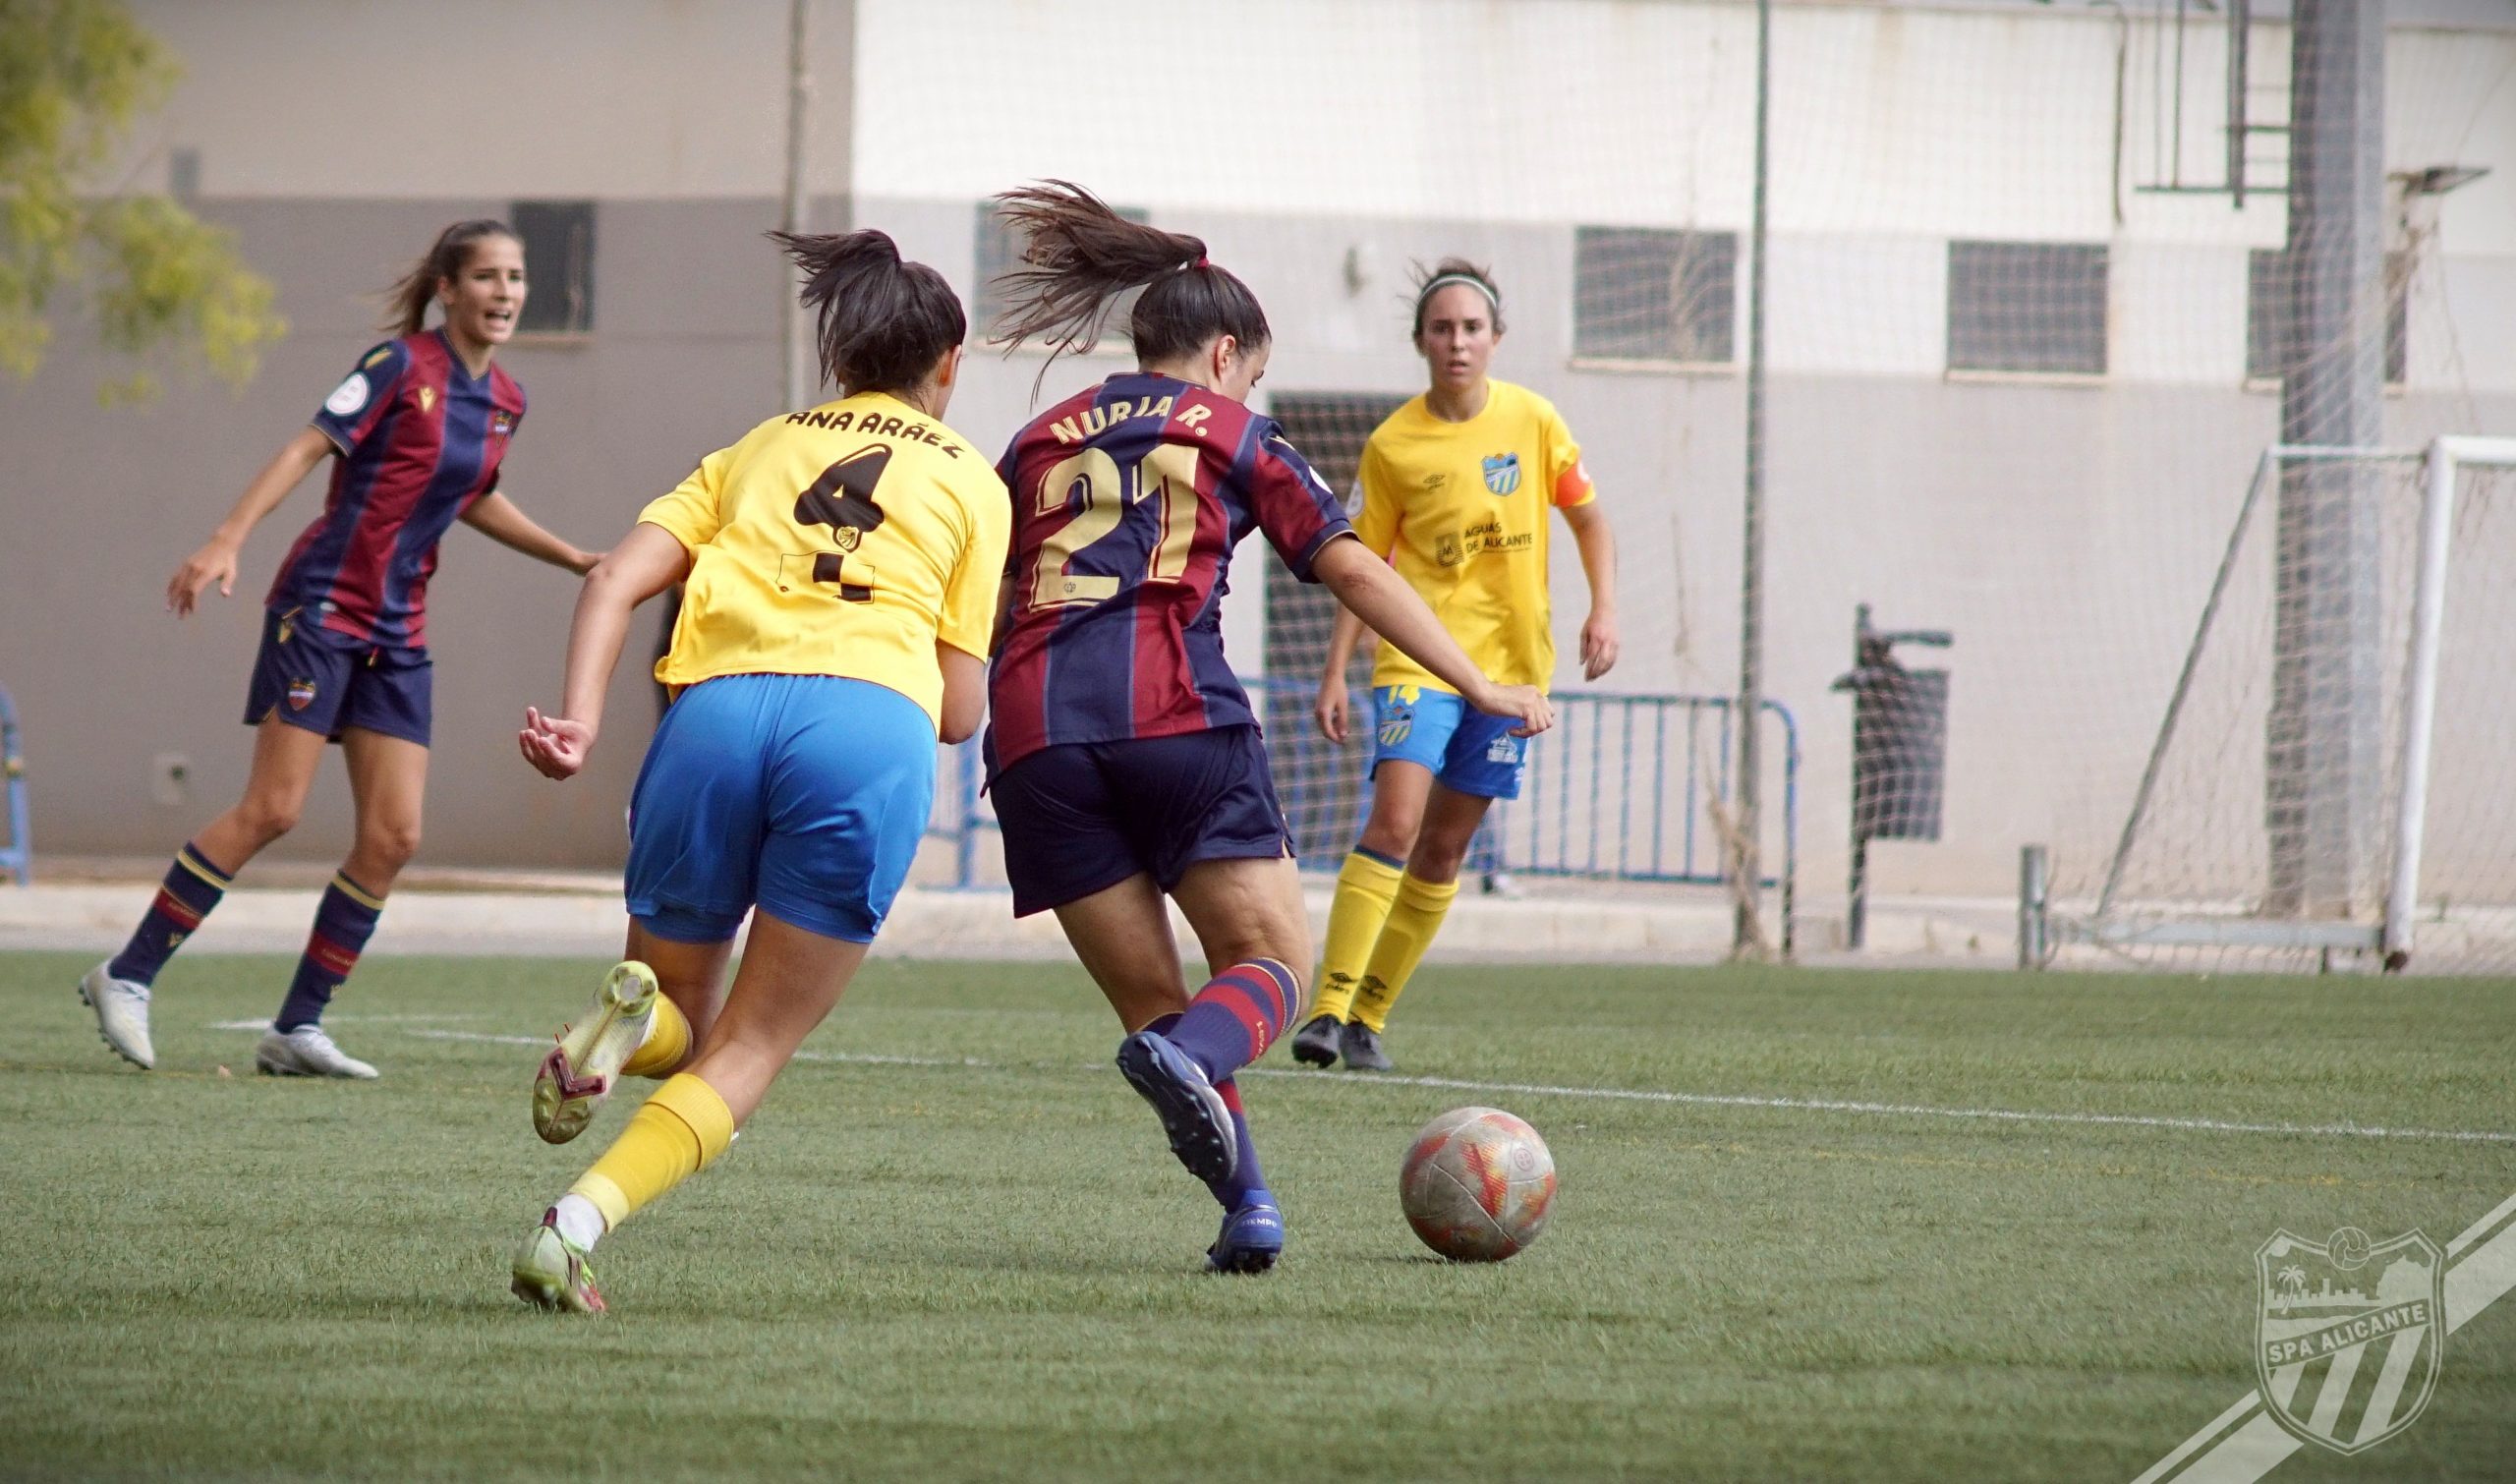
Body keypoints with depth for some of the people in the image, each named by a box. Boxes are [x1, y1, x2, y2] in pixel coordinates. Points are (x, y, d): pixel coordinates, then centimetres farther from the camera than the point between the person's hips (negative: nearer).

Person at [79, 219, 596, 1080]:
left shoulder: (503, 401, 11)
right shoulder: (402, 365, -10)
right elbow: (307, 449, -16)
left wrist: (575, 559, 29)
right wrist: (227, 541, -26)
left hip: (398, 630, 7)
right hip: (323, 605, -7)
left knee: (395, 834, -2)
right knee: (272, 809, -12)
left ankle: (298, 1027, 6)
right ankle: (127, 977, -2)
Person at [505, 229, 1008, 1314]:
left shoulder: (758, 448, 28)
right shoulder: (970, 482, 22)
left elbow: (616, 580, 11)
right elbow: (961, 710, 17)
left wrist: (579, 720, 0)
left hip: (717, 706, 2)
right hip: (874, 723, -2)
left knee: (681, 1019, 21)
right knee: (748, 1053, 3)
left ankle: (634, 1014, -18)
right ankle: (578, 1221, -23)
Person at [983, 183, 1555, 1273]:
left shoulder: (1040, 443, 25)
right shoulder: (1233, 436, 16)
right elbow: (1354, 571, 9)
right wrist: (1479, 689, 9)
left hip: (1035, 731, 3)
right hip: (1178, 715, -3)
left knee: (1151, 999, 9)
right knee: (1272, 959, 4)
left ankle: (1248, 1207, -7)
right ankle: (1187, 1056, -30)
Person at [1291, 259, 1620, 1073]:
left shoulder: (1533, 421, 1)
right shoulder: (1393, 446, -3)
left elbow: (1589, 518, 12)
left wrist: (1603, 609, -3)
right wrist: (1335, 674, 0)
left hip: (1510, 660, 3)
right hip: (1419, 654, -3)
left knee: (1443, 851, 5)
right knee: (1394, 822, -20)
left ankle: (1369, 1016, 15)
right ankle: (1329, 1010, -20)